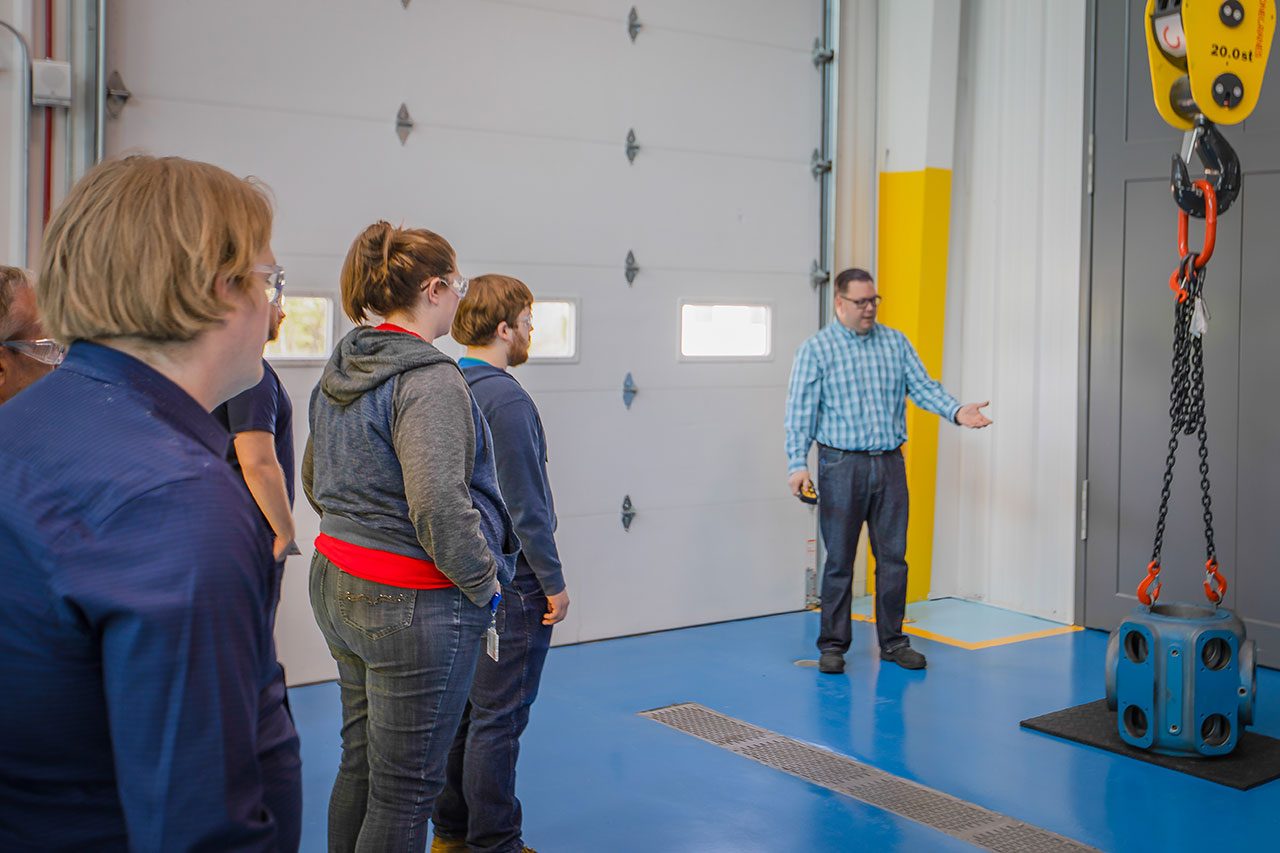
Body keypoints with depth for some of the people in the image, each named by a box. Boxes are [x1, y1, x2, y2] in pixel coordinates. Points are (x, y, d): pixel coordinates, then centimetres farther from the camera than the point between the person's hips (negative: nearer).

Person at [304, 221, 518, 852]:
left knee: (360, 762, 21)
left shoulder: (339, 371, 9)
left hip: (338, 584, 9)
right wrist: (485, 582, -13)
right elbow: (438, 506, -27)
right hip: (415, 605, -9)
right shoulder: (429, 379, -19)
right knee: (405, 788, 3)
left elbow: (313, 477, 19)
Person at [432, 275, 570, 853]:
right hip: (511, 579, -9)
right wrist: (554, 582, -12)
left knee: (460, 707, 17)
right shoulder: (505, 398, -18)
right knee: (498, 717, 1)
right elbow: (525, 506, -20)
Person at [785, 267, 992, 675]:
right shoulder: (816, 349, -2)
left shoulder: (896, 343, 11)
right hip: (842, 465, -3)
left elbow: (923, 387, 6)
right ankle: (833, 645, 14)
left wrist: (956, 411, -13)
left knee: (893, 557, 7)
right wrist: (797, 464, -17)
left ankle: (892, 641, 19)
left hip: (890, 463, 4)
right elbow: (801, 410, -7)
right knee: (839, 560, 3)